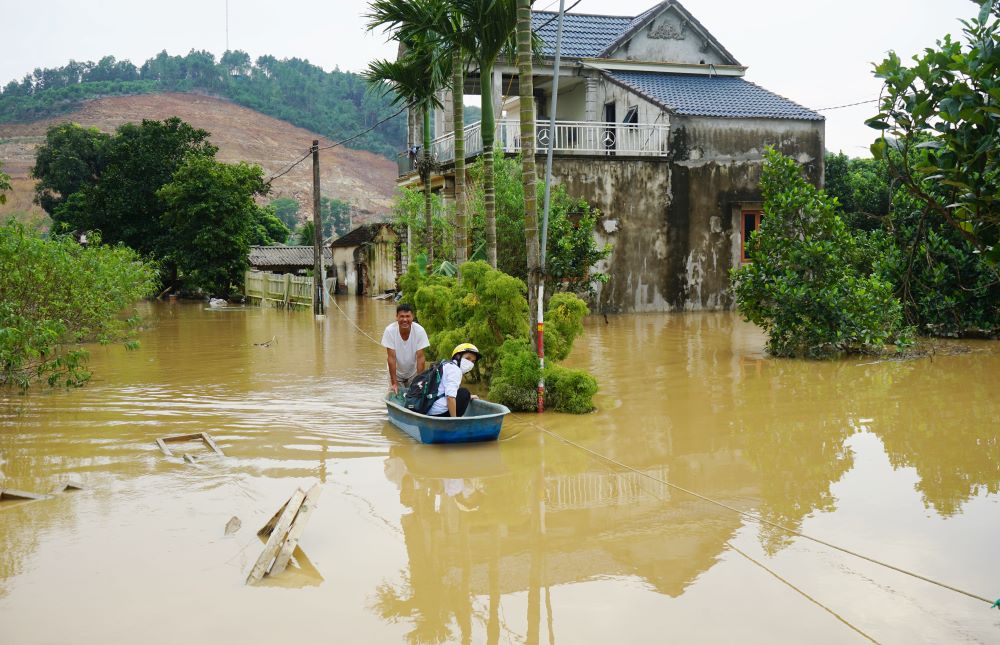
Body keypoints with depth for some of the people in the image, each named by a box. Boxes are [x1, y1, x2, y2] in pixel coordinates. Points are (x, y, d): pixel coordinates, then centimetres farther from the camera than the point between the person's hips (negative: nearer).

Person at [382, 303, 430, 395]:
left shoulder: (419, 331, -24)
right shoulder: (390, 331, -25)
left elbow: (420, 357, -20)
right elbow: (391, 358, -23)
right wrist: (394, 383, -24)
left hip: (413, 372, 0)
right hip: (396, 372, 0)